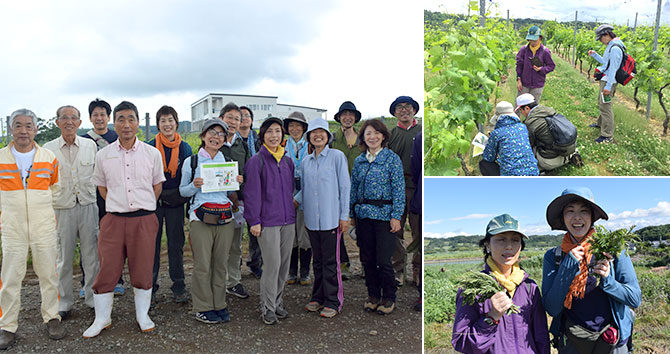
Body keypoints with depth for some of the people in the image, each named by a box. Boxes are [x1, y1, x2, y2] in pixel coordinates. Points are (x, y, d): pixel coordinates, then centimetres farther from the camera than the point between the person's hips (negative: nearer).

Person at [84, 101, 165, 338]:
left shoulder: (152, 153, 1)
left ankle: (143, 316, 25)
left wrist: (143, 206, 8)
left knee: (143, 270, 8)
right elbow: (101, 186, 16)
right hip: (114, 219, 1)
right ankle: (102, 319, 23)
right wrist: (116, 205, 8)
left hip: (144, 220, 0)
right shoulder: (103, 155, 4)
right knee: (107, 270, 5)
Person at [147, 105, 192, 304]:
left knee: (176, 244, 7)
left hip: (176, 202, 1)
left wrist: (181, 196, -3)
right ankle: (150, 286, 20)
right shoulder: (150, 147, -1)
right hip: (153, 202, -1)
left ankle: (178, 286, 18)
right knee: (152, 244, 6)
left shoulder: (185, 148, 3)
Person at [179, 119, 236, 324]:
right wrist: (194, 186, -11)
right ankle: (203, 308, 11)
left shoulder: (228, 161, 14)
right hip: (201, 217, -3)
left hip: (225, 217, 3)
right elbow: (183, 191, 9)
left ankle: (219, 305, 19)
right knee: (202, 265, -3)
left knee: (221, 264, 6)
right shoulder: (191, 161, 6)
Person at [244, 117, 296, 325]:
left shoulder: (287, 161, 12)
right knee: (272, 264, -5)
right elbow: (252, 193, -8)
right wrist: (254, 220, -11)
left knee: (284, 264, 10)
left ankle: (278, 302, 25)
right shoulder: (256, 161, -6)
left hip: (288, 220, 6)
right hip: (267, 221, -6)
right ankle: (268, 308, 9)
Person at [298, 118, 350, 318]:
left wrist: (344, 216, -7)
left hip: (331, 218, -5)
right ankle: (318, 297, 24)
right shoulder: (305, 161, 12)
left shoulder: (337, 156, -2)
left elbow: (345, 187, -4)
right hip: (312, 219, 5)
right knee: (318, 260, 13)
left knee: (331, 262, -1)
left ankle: (333, 302, 9)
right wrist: (304, 215, 15)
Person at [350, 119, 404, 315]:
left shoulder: (392, 159, -4)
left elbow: (399, 189, -7)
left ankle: (389, 298, 16)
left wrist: (396, 216, -13)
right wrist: (351, 214, 10)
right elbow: (353, 188, 14)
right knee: (367, 258, 10)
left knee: (383, 260, -4)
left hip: (384, 215, -5)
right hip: (363, 214, 5)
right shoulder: (359, 161, 10)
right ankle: (373, 295, 26)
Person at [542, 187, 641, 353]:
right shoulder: (553, 257, -6)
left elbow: (635, 299, -3)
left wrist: (607, 280, -21)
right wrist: (568, 265, -19)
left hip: (613, 341, 0)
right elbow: (552, 309, -13)